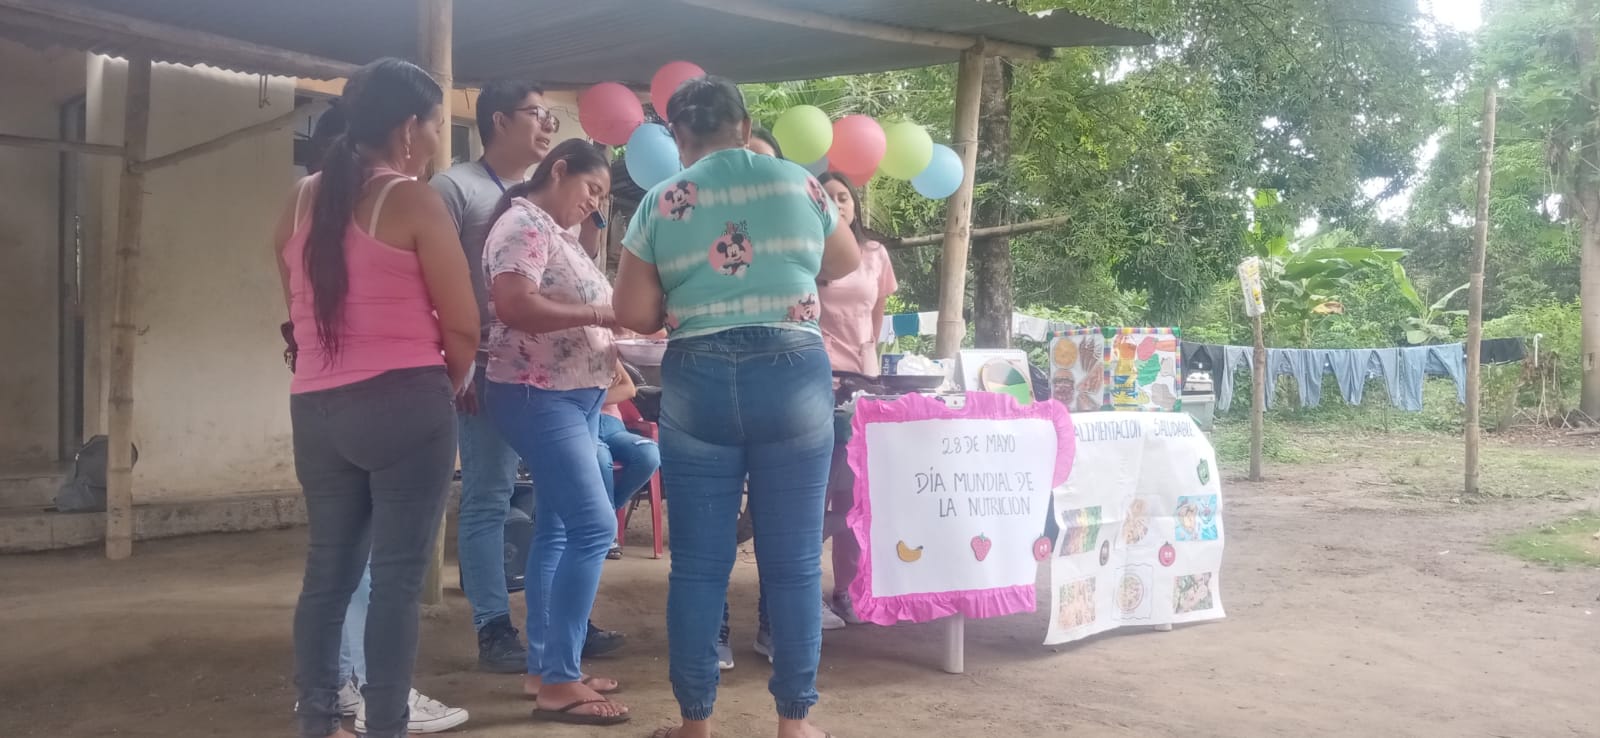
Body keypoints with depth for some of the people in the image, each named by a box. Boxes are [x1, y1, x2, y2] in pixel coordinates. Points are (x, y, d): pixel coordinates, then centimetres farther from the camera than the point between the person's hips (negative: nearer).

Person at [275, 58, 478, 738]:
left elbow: (299, 309, 16)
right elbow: (462, 325, -7)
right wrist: (445, 390, 10)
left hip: (316, 406, 7)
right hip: (401, 403, -6)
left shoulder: (301, 201, 11)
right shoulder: (412, 201, -7)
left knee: (328, 569, 15)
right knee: (396, 576, -1)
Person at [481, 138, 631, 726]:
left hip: (576, 396, 10)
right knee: (594, 527, -15)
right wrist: (601, 314, -20)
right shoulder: (524, 224, -11)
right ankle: (558, 683, -10)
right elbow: (514, 305, -25)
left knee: (557, 530, 10)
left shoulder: (561, 235, 19)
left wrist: (610, 339, 7)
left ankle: (543, 668, 17)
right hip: (538, 396, -10)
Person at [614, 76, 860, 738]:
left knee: (699, 563, 7)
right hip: (792, 374, 0)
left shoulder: (660, 203, 3)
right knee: (793, 560, 6)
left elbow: (633, 314, 0)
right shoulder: (797, 182, 6)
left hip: (697, 383, 0)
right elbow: (847, 266, 20)